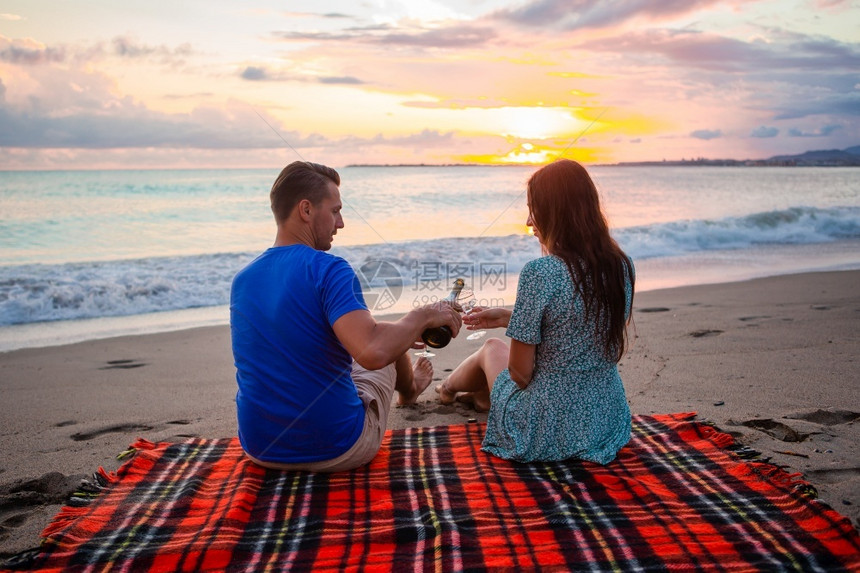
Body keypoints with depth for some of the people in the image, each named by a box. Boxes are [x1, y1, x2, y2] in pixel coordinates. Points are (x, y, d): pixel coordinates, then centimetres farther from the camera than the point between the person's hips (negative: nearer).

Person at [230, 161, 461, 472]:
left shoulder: (241, 280, 2)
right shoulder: (328, 270, -20)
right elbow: (373, 352, -35)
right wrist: (422, 316, -16)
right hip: (335, 451, -5)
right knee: (390, 342, 22)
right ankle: (408, 388, 57)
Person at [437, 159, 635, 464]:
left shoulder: (539, 273, -25)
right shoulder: (622, 266, -5)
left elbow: (521, 373, -18)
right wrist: (510, 318, 12)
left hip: (547, 432, -5)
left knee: (492, 348, 26)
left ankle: (449, 386, 58)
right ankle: (482, 396, 60)